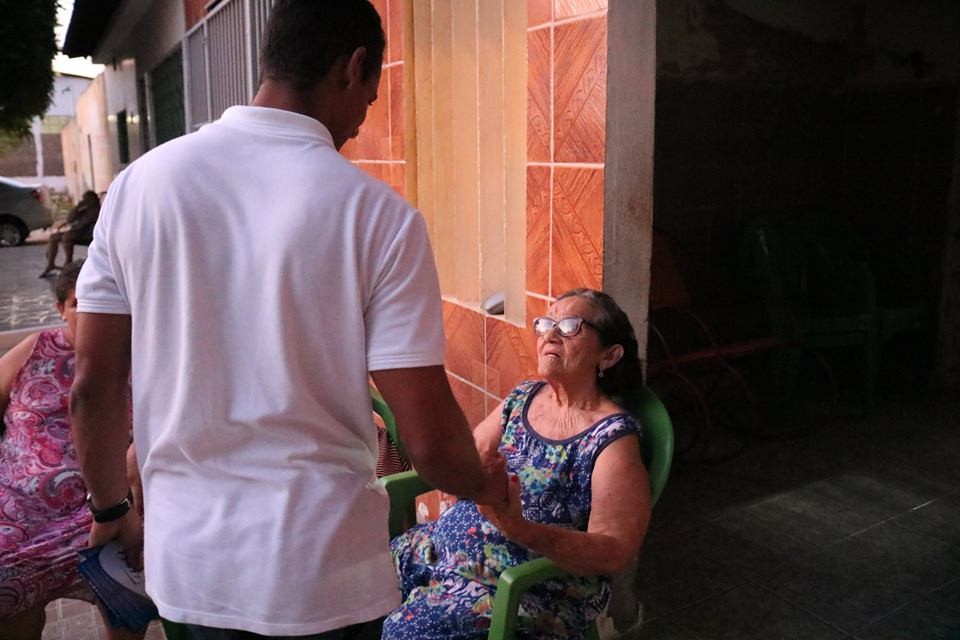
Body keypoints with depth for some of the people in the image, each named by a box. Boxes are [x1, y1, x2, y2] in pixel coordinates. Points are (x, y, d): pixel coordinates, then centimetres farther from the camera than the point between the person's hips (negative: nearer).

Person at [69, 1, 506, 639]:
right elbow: (428, 439, -16)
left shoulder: (141, 182, -6)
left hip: (185, 557, 4)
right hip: (320, 573, -3)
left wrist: (112, 510, 16)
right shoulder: (379, 214, -17)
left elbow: (92, 387, -1)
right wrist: (485, 486, 6)